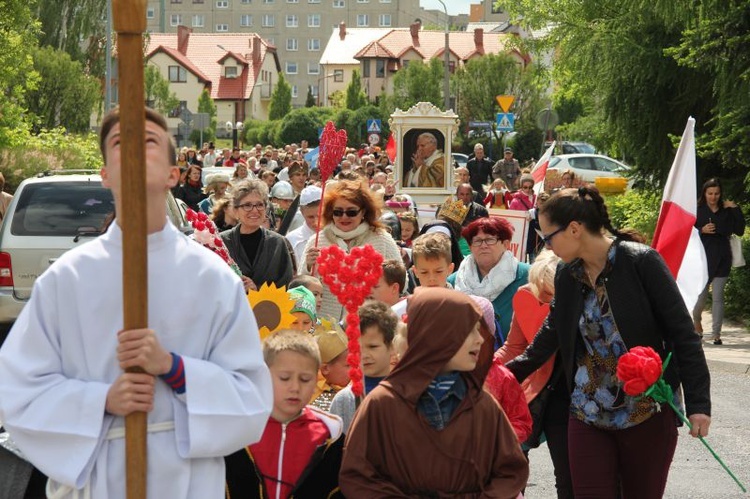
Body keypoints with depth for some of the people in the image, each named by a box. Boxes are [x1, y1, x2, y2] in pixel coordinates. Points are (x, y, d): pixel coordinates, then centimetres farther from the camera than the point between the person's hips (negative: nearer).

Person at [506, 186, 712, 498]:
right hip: (588, 415, 5)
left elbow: (683, 333, -12)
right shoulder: (567, 276, 5)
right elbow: (550, 337, 17)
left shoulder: (641, 262, -12)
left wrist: (698, 402, -15)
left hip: (648, 413, -4)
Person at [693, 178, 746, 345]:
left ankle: (716, 333, 4)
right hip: (703, 256, -1)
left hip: (722, 257, 1)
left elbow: (739, 231, 1)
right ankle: (696, 319, 33)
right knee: (701, 294, 1)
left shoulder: (727, 211, 5)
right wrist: (702, 230, -16)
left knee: (718, 297, 0)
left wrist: (736, 210, -5)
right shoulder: (697, 210, 1)